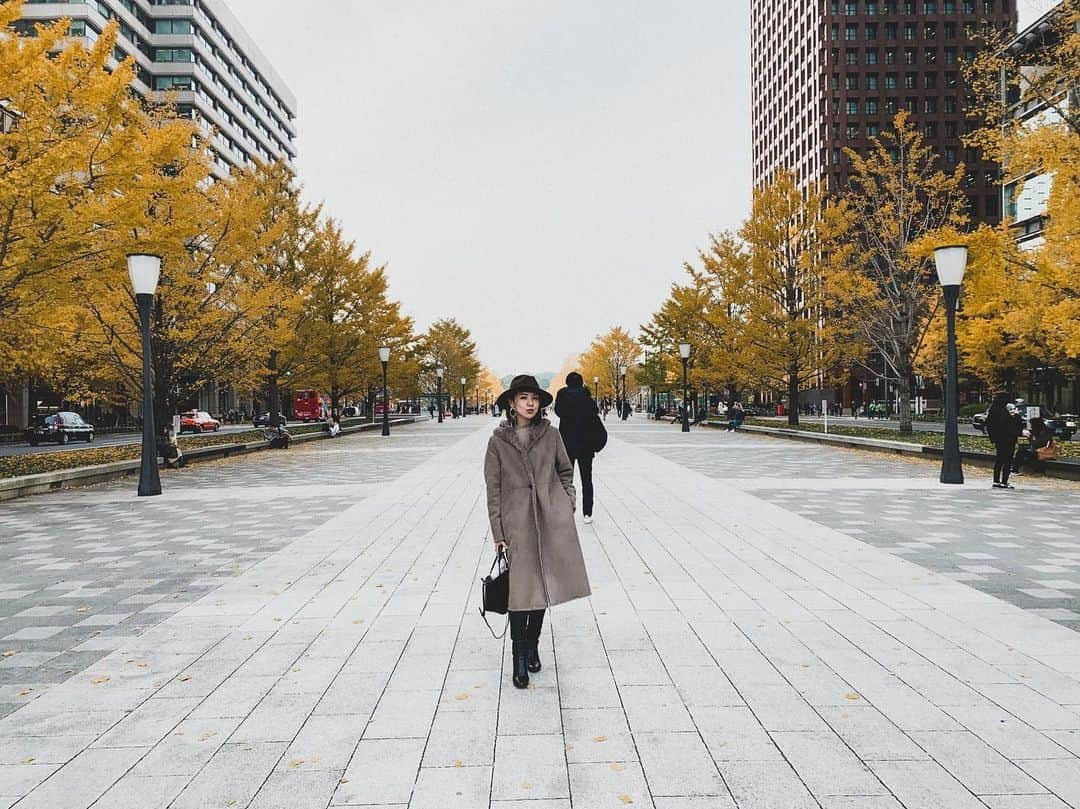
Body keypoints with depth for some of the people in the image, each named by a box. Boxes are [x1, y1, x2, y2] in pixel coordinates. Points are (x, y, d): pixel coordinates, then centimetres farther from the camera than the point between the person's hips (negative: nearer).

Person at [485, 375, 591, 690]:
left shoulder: (551, 435, 4)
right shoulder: (498, 441, 0)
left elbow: (566, 471, 16)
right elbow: (493, 490, 1)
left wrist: (568, 504, 3)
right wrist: (498, 533, -1)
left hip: (552, 520, 2)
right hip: (517, 522, -2)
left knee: (542, 585, 10)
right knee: (521, 590, -3)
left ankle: (532, 645, 28)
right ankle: (520, 658, 9)